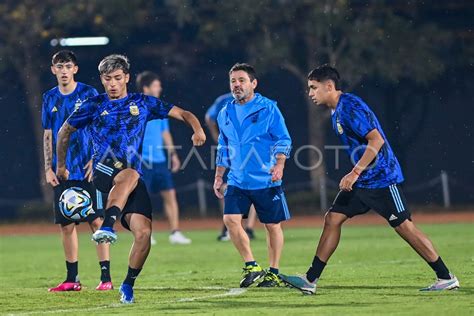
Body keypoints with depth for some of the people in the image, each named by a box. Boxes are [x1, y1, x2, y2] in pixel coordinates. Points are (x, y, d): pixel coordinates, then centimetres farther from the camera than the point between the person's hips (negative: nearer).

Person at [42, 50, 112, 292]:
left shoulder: (88, 94, -2)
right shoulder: (50, 99, 10)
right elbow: (48, 136, 14)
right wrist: (48, 168, 7)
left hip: (87, 170, -4)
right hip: (63, 172, 4)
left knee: (97, 220, -7)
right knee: (66, 224, 4)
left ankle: (106, 276, -4)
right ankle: (72, 279, 11)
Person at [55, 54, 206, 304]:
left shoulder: (143, 103, 12)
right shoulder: (94, 106, 9)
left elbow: (181, 113, 13)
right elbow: (65, 131, 22)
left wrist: (197, 129, -7)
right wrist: (60, 166, 26)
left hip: (133, 177, 2)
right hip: (103, 172, -2)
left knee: (143, 232, -14)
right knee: (130, 175, -39)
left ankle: (128, 285, 4)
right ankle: (108, 227, -55)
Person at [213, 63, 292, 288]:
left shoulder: (268, 108, -4)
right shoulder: (226, 114, 10)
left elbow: (283, 140, -6)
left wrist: (279, 164, -21)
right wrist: (218, 177, 19)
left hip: (266, 181, -4)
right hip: (237, 182, 4)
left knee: (272, 225, 3)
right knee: (230, 219, -12)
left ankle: (274, 273, 17)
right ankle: (251, 267, 1)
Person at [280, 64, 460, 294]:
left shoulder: (350, 107, -18)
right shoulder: (337, 111, 13)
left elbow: (377, 140, -25)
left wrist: (355, 173, -27)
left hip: (382, 178, -10)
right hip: (361, 181, 10)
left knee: (404, 226, -8)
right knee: (332, 219, 3)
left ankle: (446, 278, -1)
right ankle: (310, 280, 5)